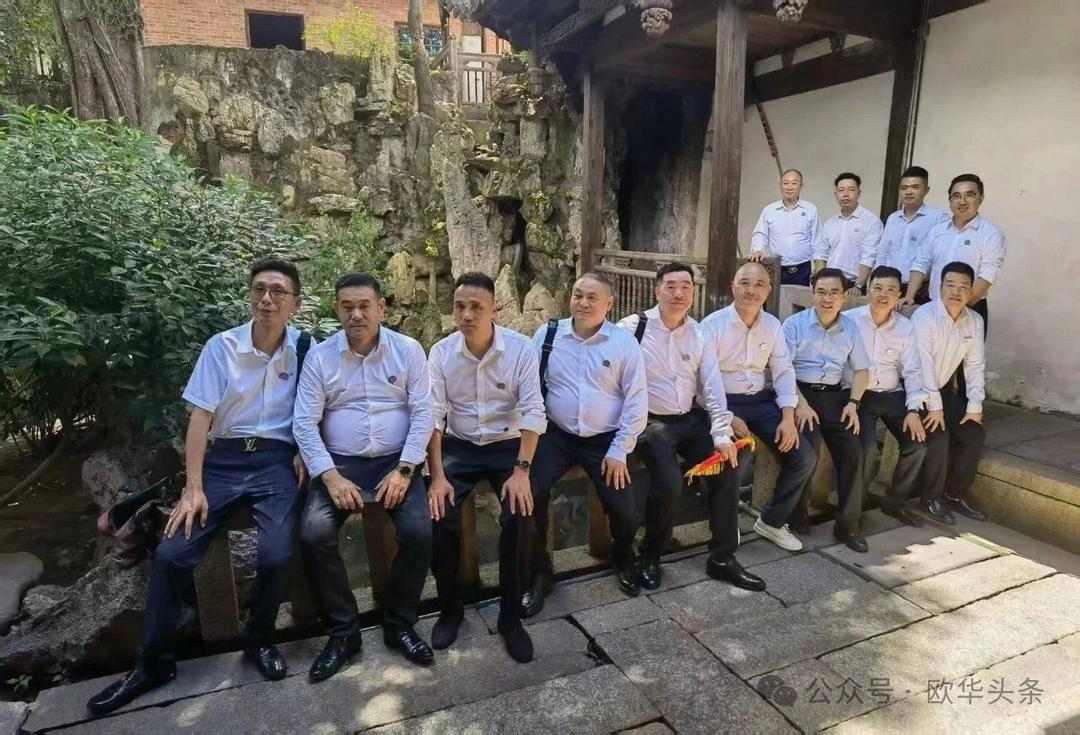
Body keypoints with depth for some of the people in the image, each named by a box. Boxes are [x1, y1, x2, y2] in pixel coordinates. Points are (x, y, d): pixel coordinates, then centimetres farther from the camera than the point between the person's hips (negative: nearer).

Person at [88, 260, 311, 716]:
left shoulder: (304, 349, 0)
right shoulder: (221, 346, 1)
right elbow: (201, 416, -1)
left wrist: (305, 454, -6)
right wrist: (193, 488, -7)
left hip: (276, 460, -1)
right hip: (223, 459, 2)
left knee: (275, 556, -21)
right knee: (170, 553, -10)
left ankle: (258, 640, 8)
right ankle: (154, 664, 11)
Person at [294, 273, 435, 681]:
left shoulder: (408, 350, 1)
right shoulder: (319, 357, 2)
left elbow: (423, 413, -3)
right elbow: (304, 423, -3)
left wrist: (403, 470, -14)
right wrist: (330, 477, -15)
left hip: (396, 462, 0)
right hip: (339, 464, 1)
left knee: (419, 533, -23)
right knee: (314, 534, -23)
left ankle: (399, 625, 2)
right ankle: (343, 631, -2)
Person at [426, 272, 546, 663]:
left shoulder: (521, 348, -12)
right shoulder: (440, 352, -6)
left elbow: (533, 412, -15)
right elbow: (433, 416, -8)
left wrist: (521, 470, -24)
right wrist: (437, 476, -17)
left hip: (508, 445, -1)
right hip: (458, 447, 2)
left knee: (519, 516, -25)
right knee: (439, 514, -21)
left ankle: (511, 617, -3)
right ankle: (450, 609, 4)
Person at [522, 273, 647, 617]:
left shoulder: (624, 343, -3)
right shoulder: (547, 334, 0)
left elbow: (637, 400, -3)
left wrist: (619, 451, -8)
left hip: (605, 440, 0)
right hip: (556, 435, 1)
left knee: (624, 509, -10)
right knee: (530, 494, -20)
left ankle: (623, 560, 28)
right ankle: (539, 572, 6)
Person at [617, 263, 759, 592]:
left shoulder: (699, 334, 7)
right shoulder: (633, 328, -7)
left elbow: (712, 386, 3)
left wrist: (721, 434, -6)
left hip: (692, 419, 5)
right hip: (650, 421, -5)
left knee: (726, 469, -9)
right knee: (669, 483, -25)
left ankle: (722, 559, 9)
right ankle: (650, 556, 3)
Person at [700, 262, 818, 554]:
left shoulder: (773, 325, 8)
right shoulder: (713, 325, -9)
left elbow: (783, 371, 6)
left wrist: (788, 418, -7)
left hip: (761, 400, 6)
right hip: (724, 402, -5)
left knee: (804, 457, -6)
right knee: (738, 458, -29)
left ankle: (772, 521, 18)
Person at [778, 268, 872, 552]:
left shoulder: (851, 328, 13)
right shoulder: (794, 323, -1)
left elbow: (861, 369, 15)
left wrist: (853, 403, -1)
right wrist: (800, 404, -19)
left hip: (834, 395, 4)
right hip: (800, 392, -4)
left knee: (852, 449, -13)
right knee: (808, 445, -27)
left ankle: (847, 523, 0)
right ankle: (797, 512, -5)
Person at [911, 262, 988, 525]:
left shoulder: (975, 321, 2)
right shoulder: (924, 315, -18)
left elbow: (975, 365, 1)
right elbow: (922, 363, -24)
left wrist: (974, 406, -7)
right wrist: (933, 405, -27)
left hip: (946, 388, 6)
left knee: (975, 433, -6)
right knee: (938, 435, -22)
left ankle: (955, 494, 11)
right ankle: (931, 497, -3)